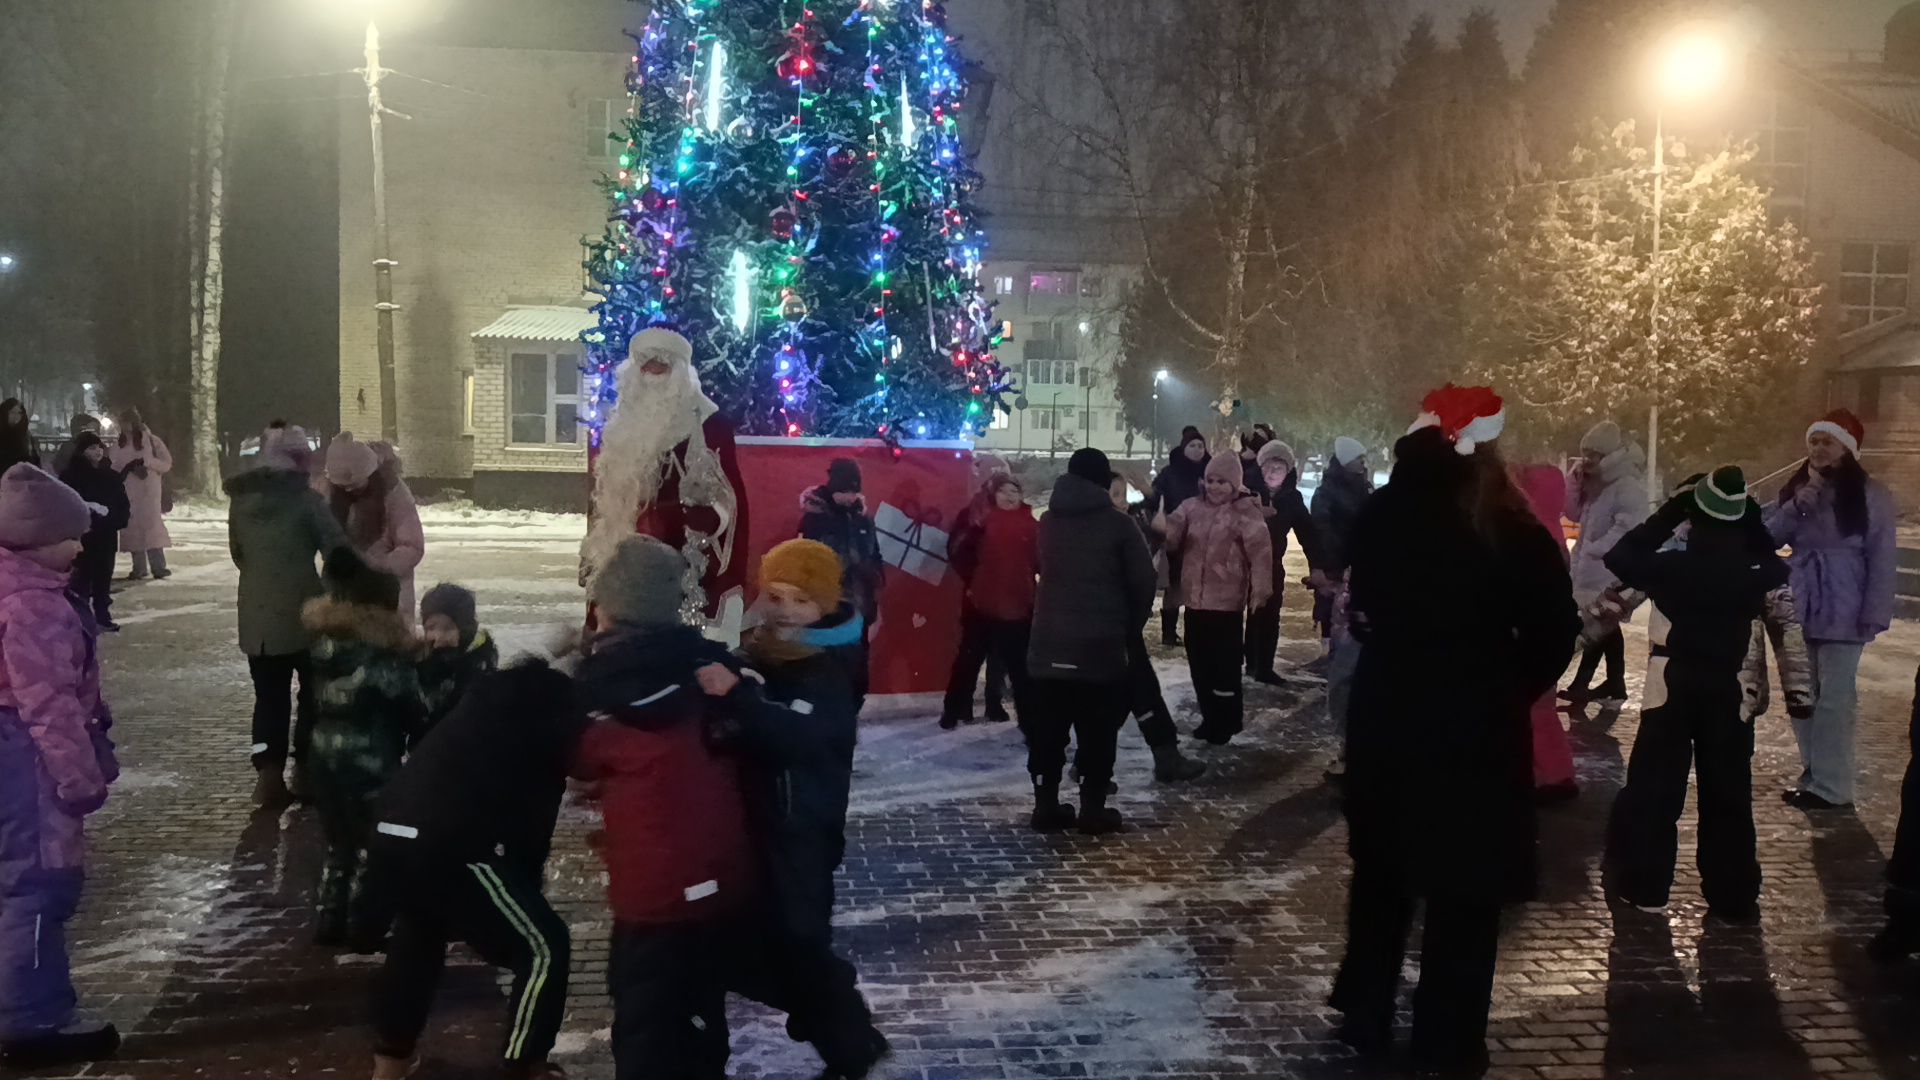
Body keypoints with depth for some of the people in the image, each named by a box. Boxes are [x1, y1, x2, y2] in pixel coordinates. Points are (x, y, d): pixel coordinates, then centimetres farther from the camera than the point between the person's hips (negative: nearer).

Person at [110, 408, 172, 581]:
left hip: (148, 490, -4)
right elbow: (116, 467, 21)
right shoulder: (118, 444, 11)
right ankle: (139, 567, 8)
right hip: (127, 492, 4)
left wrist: (145, 461, -15)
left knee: (151, 524, -14)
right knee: (132, 527, 2)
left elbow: (167, 463, -4)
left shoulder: (151, 441, -1)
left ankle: (158, 566, -14)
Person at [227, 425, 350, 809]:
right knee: (314, 692, 11)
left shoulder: (240, 498, 6)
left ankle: (269, 776, 4)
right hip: (302, 611, -4)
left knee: (269, 697, 9)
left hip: (256, 614, 4)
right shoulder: (305, 498, -10)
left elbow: (237, 552, 13)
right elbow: (337, 550, -13)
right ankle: (305, 771, 13)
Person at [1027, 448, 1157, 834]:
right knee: (1097, 731, 4)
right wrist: (1130, 627, 8)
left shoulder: (1048, 521, 8)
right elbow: (1143, 582, -6)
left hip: (1049, 642, 4)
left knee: (1047, 728, 10)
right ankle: (1093, 806, 5)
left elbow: (1043, 572, 13)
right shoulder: (1117, 523, -7)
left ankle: (1046, 803, 12)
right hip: (1100, 645, -4)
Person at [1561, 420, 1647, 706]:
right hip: (1593, 567, 10)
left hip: (1610, 568, -10)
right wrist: (1576, 480, 1)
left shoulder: (1628, 486, -16)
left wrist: (1596, 549, -22)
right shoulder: (1597, 484, 14)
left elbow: (1628, 526, -24)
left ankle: (1581, 684, -10)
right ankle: (1614, 683, 21)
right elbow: (1575, 514, 14)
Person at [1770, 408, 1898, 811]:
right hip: (1799, 609, 6)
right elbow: (1768, 537, 3)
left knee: (1834, 698, -6)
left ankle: (1831, 786, -3)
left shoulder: (1870, 494, -5)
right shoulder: (1796, 489, 12)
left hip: (1843, 612, -6)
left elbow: (1883, 559, -7)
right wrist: (1801, 502, -11)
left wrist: (1874, 614, -13)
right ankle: (1814, 772, 21)